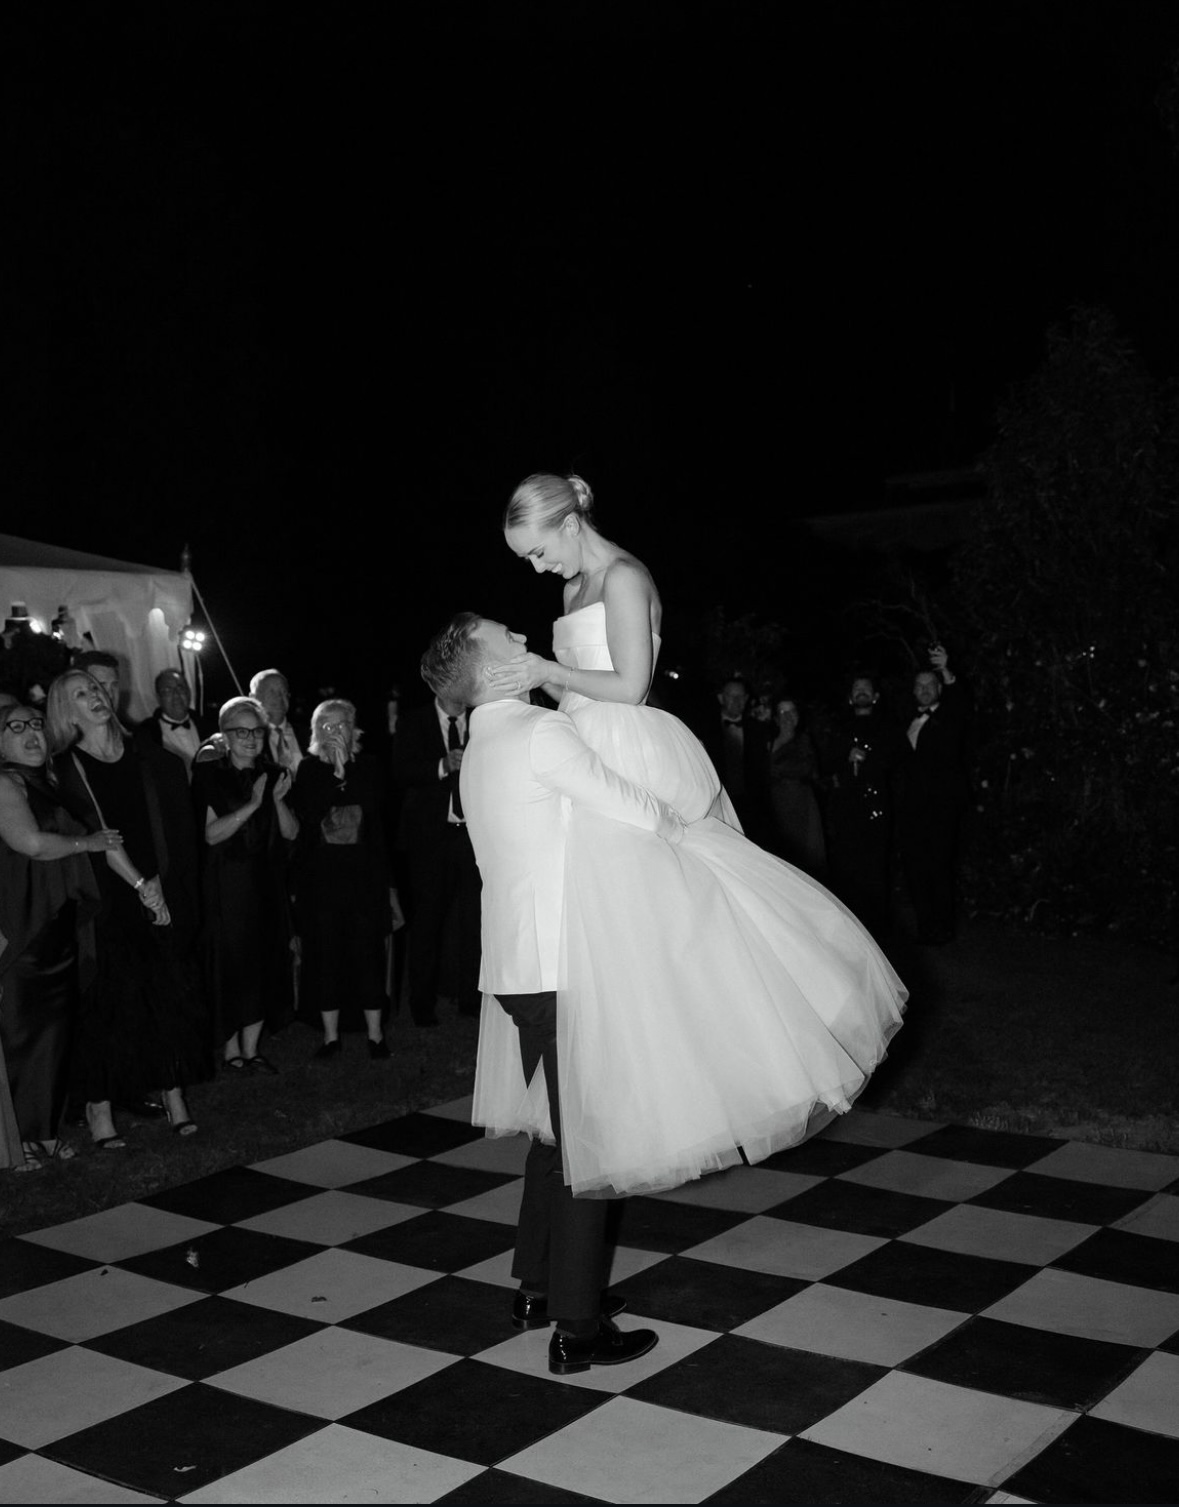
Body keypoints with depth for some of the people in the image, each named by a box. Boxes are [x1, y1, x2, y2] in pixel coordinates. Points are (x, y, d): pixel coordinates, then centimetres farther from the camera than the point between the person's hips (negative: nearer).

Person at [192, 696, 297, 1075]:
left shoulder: (273, 774, 8)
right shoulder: (209, 774, -5)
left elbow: (291, 833, 4)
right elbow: (211, 833, -13)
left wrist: (278, 800, -14)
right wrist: (252, 804, -22)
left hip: (268, 883, 5)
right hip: (228, 884, -4)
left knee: (266, 964, 6)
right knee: (232, 963, -2)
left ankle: (251, 1049, 16)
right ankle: (230, 1050, 9)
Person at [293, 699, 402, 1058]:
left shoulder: (367, 769, 5)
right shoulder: (308, 770, 2)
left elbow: (377, 824, 5)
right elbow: (307, 815, -12)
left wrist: (385, 881, 3)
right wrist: (337, 775, -15)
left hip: (363, 874, 0)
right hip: (319, 877, 0)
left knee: (369, 953, 0)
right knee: (324, 954, 4)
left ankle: (375, 1034, 9)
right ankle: (330, 1035, 13)